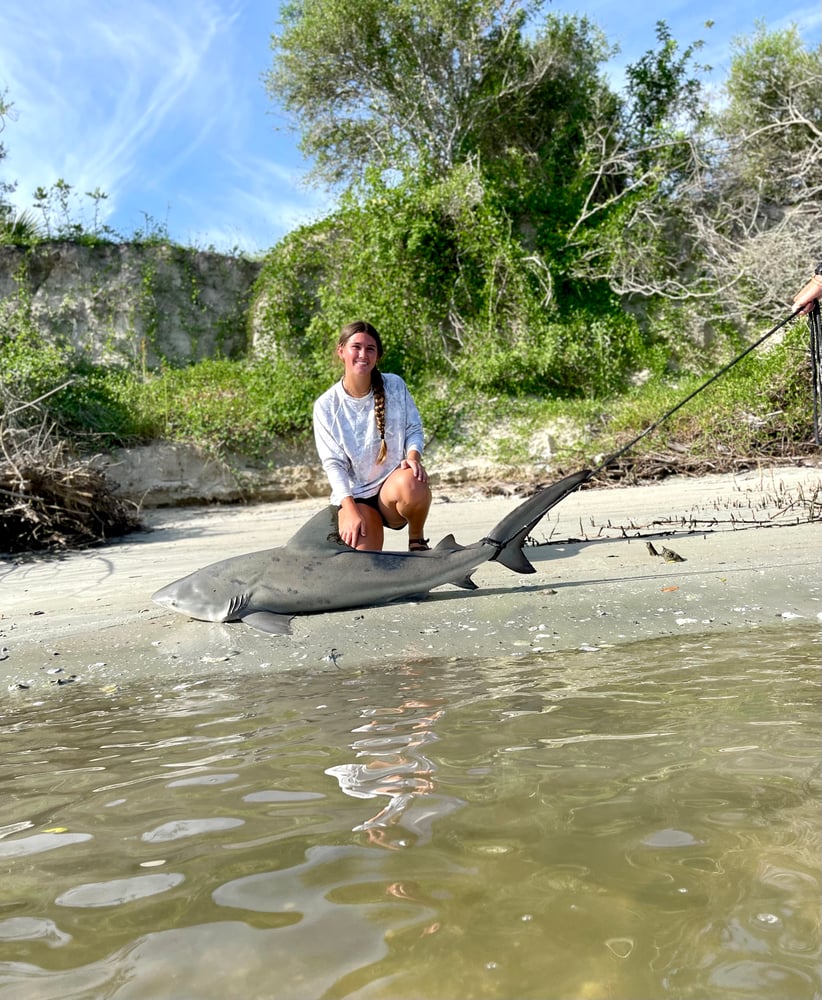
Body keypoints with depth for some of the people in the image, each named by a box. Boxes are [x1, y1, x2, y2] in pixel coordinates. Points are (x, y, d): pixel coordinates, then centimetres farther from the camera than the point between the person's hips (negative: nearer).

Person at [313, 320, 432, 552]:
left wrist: (413, 456, -19)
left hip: (393, 484, 1)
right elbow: (333, 463, -5)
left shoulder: (395, 386, 1)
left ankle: (417, 540, -7)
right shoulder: (326, 406, -2)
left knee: (411, 484, -37)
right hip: (355, 495, -1)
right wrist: (350, 510, -16)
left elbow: (414, 428, 5)